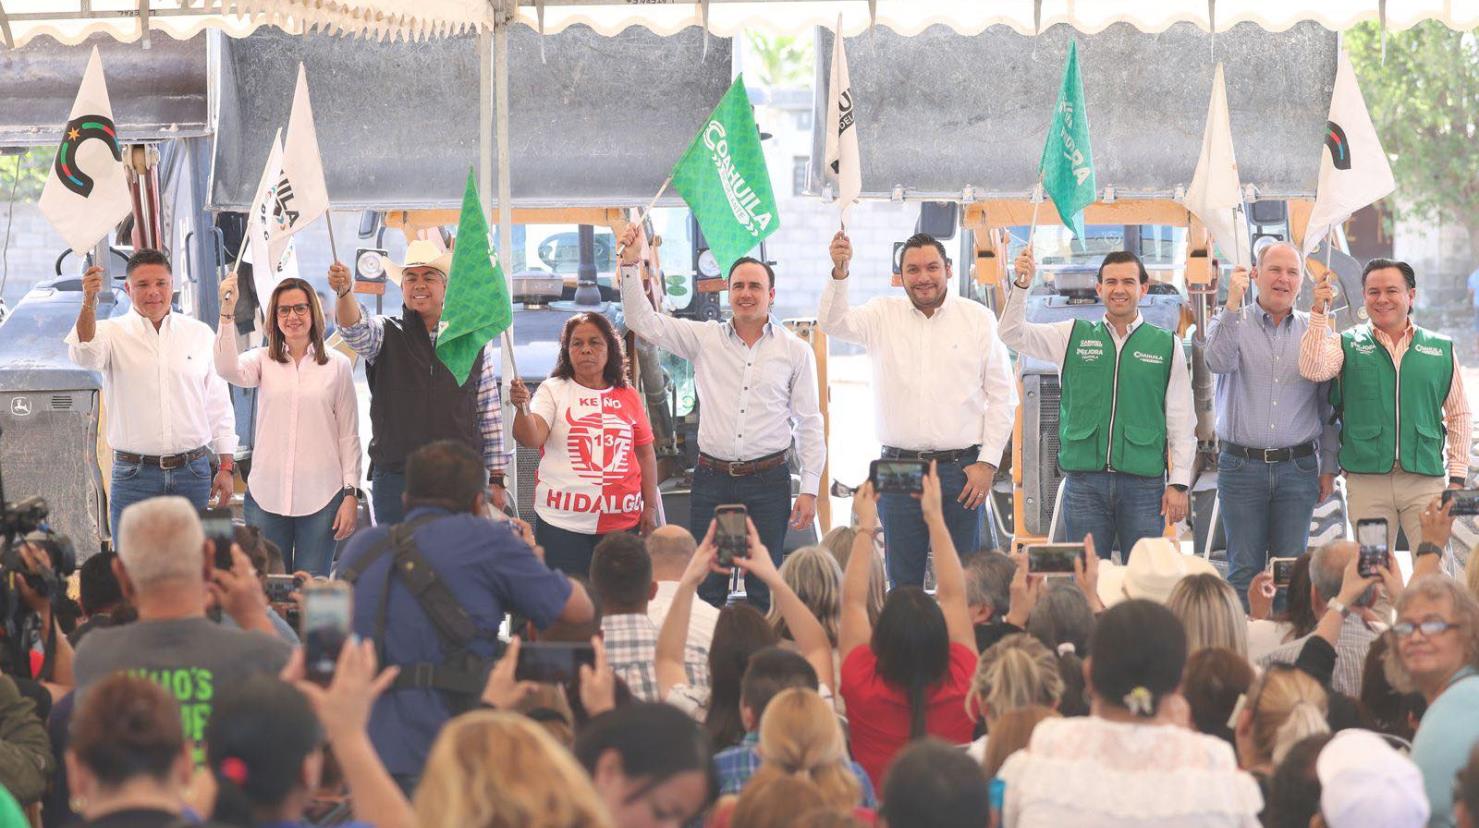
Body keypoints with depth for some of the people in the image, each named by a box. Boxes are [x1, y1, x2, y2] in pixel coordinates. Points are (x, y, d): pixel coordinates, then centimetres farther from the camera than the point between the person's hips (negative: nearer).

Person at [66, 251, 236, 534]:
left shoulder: (200, 334, 8)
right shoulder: (113, 333, 0)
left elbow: (219, 403, 12)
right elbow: (84, 353, -24)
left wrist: (226, 466, 8)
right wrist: (89, 303, -42)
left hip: (192, 471, 2)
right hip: (134, 476, -2)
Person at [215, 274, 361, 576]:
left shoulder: (337, 364, 4)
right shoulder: (263, 360, 7)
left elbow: (349, 435, 5)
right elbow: (228, 370, -16)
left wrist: (351, 494, 0)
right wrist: (227, 311, -23)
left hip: (320, 497, -1)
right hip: (266, 494, 1)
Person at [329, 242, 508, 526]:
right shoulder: (386, 335, 6)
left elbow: (489, 413, 11)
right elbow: (356, 330, -17)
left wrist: (496, 479, 9)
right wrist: (345, 291, -39)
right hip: (396, 479, -1)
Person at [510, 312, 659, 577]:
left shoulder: (628, 396, 9)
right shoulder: (554, 389, 2)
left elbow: (645, 453, 15)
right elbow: (531, 438, -11)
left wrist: (650, 507, 12)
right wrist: (522, 407, -31)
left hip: (622, 521, 3)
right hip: (563, 523, -3)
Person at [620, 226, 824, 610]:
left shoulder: (795, 351, 3)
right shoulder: (704, 339, 6)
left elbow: (809, 423, 4)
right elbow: (644, 321, 2)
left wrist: (810, 489, 0)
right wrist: (630, 265, -10)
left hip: (768, 481, -1)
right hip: (712, 478, 1)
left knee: (765, 591, 4)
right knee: (705, 589, 2)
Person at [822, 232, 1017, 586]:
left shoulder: (978, 318, 4)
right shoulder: (883, 315, 8)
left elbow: (1003, 395, 4)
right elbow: (833, 323, -9)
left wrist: (988, 463, -3)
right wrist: (839, 274, -28)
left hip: (961, 471, -1)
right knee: (902, 581, 4)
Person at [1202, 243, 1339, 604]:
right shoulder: (1231, 323, 4)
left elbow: (1328, 404, 11)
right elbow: (1219, 361, -19)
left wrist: (1328, 467, 8)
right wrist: (1233, 303, -22)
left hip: (1298, 467, 2)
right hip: (1241, 465, -1)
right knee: (1244, 570, 0)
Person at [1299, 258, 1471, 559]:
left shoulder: (1441, 350, 11)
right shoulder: (1348, 345, 8)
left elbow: (1459, 415, 15)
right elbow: (1313, 369, -13)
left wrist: (1457, 476, 8)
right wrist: (1319, 312, -15)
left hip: (1426, 480, 0)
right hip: (1366, 482, 0)